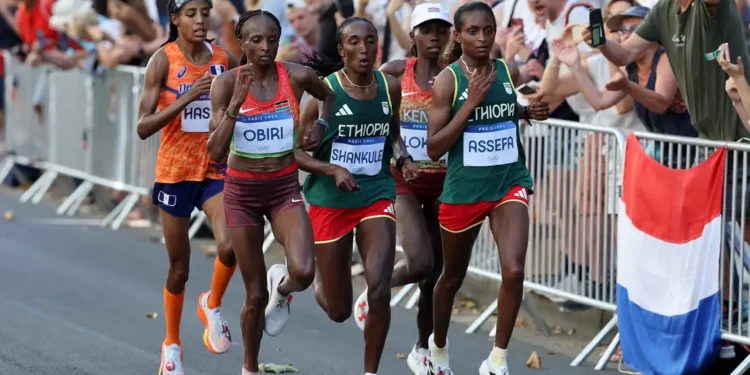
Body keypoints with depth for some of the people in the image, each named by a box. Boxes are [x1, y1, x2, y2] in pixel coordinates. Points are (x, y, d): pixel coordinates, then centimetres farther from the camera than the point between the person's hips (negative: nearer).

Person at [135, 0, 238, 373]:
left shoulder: (225, 60, -1)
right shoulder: (163, 61, -9)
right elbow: (143, 127, -15)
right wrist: (187, 97, -25)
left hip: (216, 169, 2)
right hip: (175, 171, -2)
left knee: (229, 247, -22)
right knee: (179, 268, 7)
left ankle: (212, 305, 9)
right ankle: (172, 345, 29)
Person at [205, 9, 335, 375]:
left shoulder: (297, 76, -8)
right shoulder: (226, 83, -12)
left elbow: (329, 96, 16)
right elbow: (215, 152, -18)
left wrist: (320, 126, -3)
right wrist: (236, 103, -27)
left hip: (285, 187, 1)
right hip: (242, 190, -1)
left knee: (303, 272, -24)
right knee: (255, 294, 4)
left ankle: (281, 289, 14)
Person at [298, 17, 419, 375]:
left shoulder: (390, 87, -1)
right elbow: (296, 151, -8)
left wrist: (403, 158, -1)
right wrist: (333, 170, -23)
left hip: (377, 195, 2)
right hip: (330, 201, -2)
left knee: (379, 289, -17)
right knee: (339, 311, 6)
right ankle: (320, 282, 43)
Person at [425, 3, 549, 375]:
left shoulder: (509, 72, -1)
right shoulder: (447, 80, -12)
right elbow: (434, 148, -16)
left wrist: (530, 111, -2)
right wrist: (471, 103, -23)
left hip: (510, 183, 2)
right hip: (464, 189, -2)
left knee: (514, 270, -19)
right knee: (452, 276, 17)